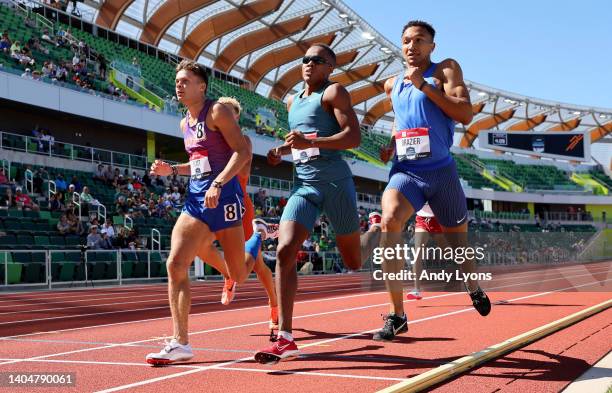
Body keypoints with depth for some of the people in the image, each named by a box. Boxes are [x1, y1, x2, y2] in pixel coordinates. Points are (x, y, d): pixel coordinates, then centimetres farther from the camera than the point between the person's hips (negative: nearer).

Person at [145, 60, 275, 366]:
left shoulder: (217, 111, -5)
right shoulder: (185, 123, 17)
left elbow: (242, 152, -14)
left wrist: (218, 184, -25)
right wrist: (171, 170, 9)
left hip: (223, 195, -7)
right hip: (195, 198, 7)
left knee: (238, 275, 5)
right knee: (175, 265, -11)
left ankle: (258, 236, 39)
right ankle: (180, 343, -7)